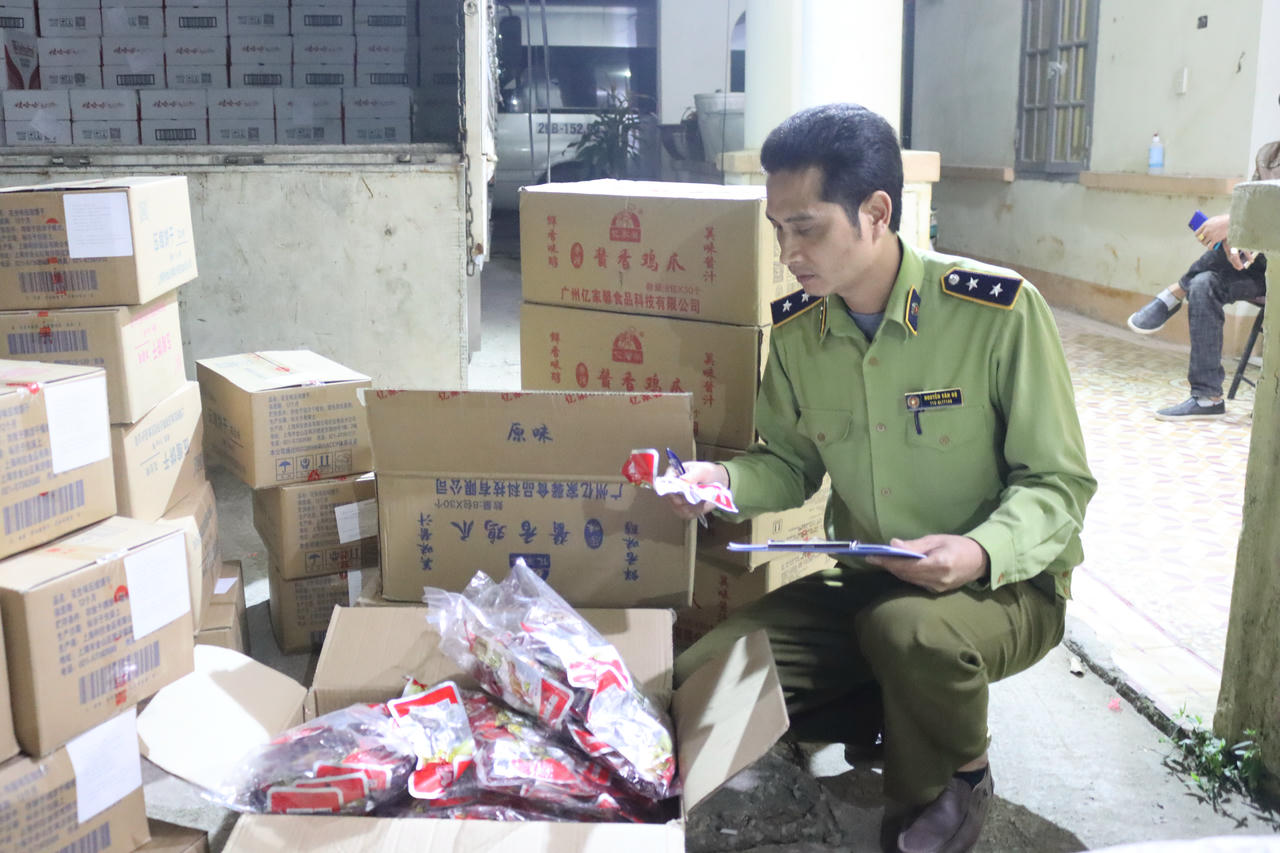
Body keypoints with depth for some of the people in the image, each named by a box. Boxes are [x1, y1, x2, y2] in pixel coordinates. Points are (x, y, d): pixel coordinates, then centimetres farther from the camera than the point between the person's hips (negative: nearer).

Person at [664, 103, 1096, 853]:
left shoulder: (1000, 310, -19)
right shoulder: (794, 328, -4)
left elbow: (1058, 482, -12)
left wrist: (983, 553, -31)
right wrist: (727, 479, -12)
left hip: (1006, 586, -4)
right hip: (861, 583, 5)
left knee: (911, 626, -39)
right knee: (696, 685, -11)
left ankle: (957, 788, -3)